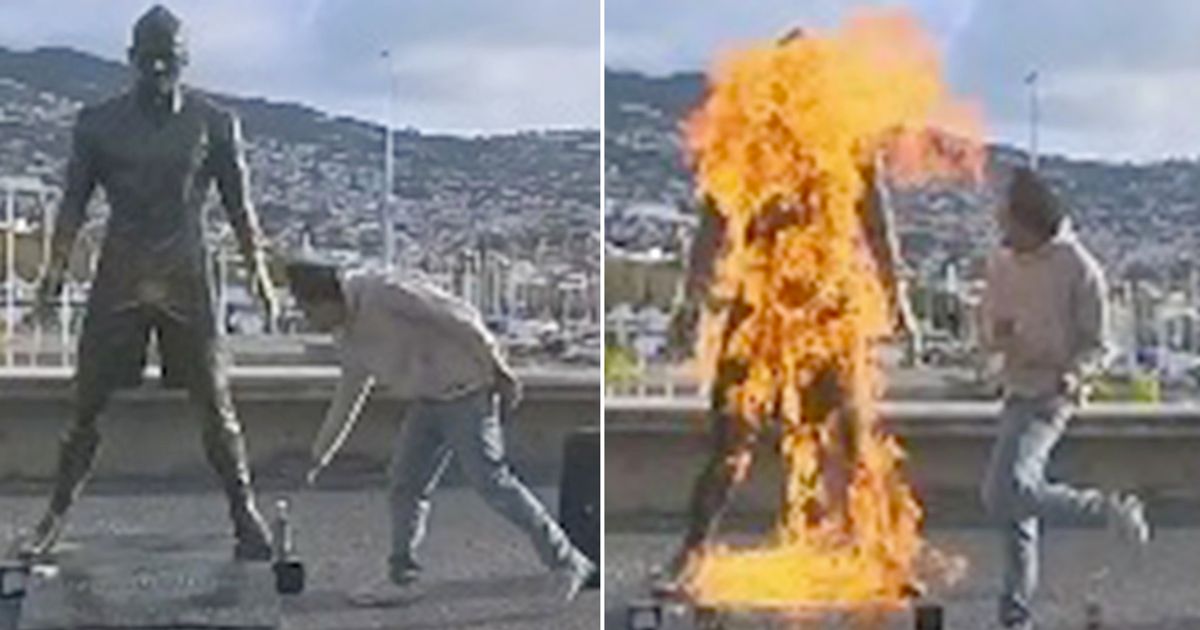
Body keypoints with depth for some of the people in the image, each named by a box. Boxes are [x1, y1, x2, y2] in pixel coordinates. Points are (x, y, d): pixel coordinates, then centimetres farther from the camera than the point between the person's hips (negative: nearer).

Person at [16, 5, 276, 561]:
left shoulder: (214, 125, 3)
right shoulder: (98, 123, 5)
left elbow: (237, 203, 7)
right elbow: (75, 201, 8)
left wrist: (257, 266, 1)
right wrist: (56, 266, 0)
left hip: (186, 279, -1)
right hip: (119, 279, 1)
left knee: (215, 406, -1)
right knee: (87, 403, 2)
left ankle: (245, 515, 7)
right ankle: (55, 517, 12)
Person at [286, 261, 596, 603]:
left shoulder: (382, 294, -20)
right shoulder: (348, 336, 9)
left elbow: (459, 317, -21)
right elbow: (348, 396, 23)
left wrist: (497, 369, -19)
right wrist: (318, 455, 26)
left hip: (465, 392, -9)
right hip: (427, 402, 9)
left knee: (491, 481, -9)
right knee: (405, 486, 7)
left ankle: (567, 562, 0)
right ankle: (400, 577, 18)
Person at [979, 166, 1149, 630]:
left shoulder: (1079, 269, -12)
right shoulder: (1002, 264, 5)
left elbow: (1098, 345, -7)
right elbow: (988, 333, 13)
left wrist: (1074, 374, -27)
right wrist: (997, 334, -11)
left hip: (1053, 395, -7)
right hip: (1017, 391, 7)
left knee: (1008, 490, -23)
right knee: (1009, 503, 10)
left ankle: (1109, 510, -3)